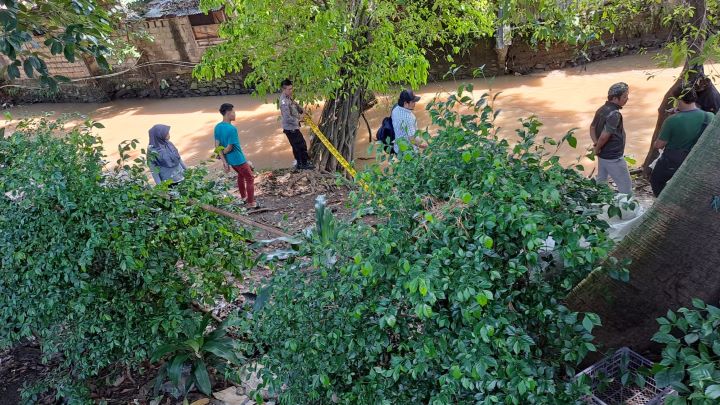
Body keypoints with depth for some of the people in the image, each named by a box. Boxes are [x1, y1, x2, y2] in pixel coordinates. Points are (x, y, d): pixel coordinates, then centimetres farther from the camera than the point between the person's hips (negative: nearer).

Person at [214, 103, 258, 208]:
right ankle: (251, 203, 16)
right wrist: (223, 153, -3)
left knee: (240, 175, 30)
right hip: (238, 159, -8)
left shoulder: (217, 127, -2)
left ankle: (243, 197, 41)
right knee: (250, 179, 9)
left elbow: (217, 145, -2)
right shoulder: (232, 129, -27)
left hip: (230, 160, 8)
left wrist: (224, 161, -1)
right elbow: (229, 147, -24)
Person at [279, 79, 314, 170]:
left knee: (296, 146, 18)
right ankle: (304, 163, 12)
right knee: (302, 145, 0)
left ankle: (299, 163, 29)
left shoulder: (288, 97, 5)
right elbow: (287, 118, -28)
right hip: (291, 128, -10)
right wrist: (299, 120, -18)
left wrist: (302, 111, 2)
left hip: (292, 127, 10)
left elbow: (295, 105, 19)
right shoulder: (284, 101, -24)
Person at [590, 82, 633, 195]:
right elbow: (604, 136, -30)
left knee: (601, 182, 23)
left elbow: (592, 127, 13)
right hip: (613, 158, -9)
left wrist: (595, 144, 0)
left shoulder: (602, 109, 4)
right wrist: (597, 149, -13)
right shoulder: (614, 114, -24)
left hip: (603, 155, 9)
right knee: (626, 186, 3)